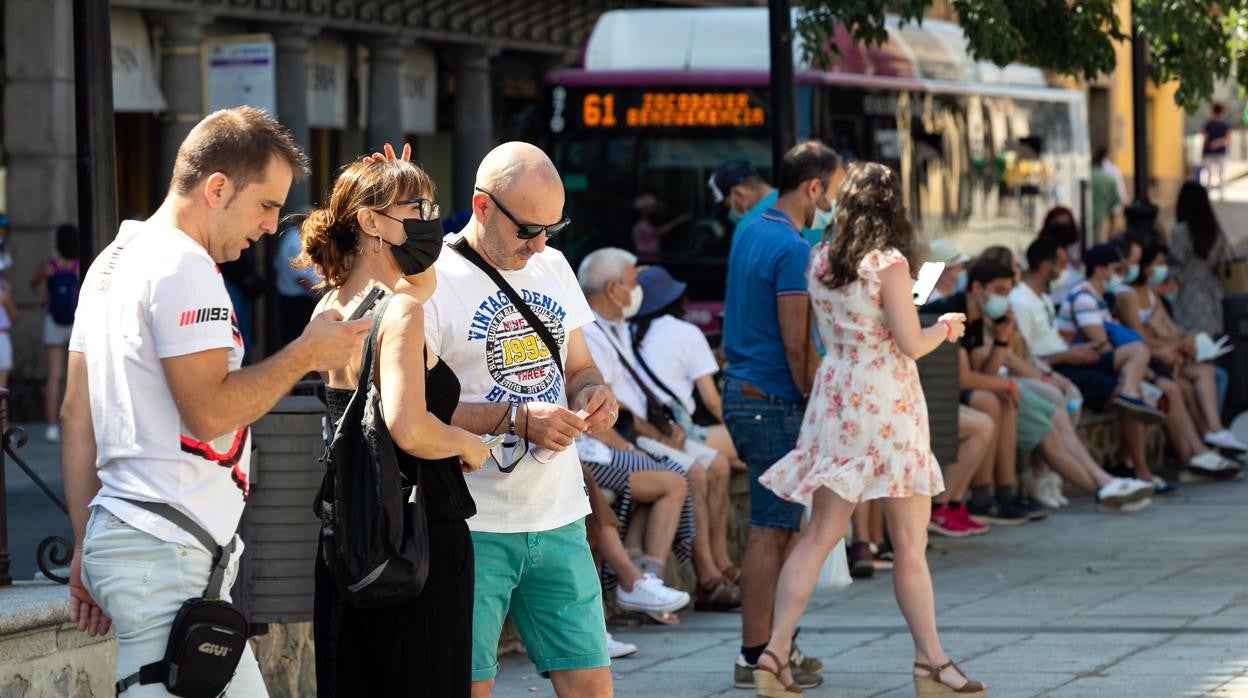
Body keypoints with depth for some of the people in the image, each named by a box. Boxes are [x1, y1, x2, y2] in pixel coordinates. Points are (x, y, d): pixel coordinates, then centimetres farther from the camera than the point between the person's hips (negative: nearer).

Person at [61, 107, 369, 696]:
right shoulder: (184, 267, -12)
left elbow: (75, 416, 20)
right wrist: (308, 354, -7)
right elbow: (209, 411, -19)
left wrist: (86, 545, 21)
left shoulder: (113, 261, 19)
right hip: (168, 554, -10)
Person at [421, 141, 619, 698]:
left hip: (559, 520, 6)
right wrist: (517, 419, -20)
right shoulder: (433, 282, -9)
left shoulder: (553, 269, 14)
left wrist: (593, 393, 1)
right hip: (473, 525, -6)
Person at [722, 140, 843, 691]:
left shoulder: (749, 233, 13)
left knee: (778, 525, 15)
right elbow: (796, 345, -19)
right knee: (771, 531, -5)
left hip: (741, 390, 10)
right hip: (774, 399, -10)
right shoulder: (792, 249, -17)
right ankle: (757, 656, -2)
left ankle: (765, 647, 19)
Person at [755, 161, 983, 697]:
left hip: (835, 402, 6)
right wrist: (946, 326, 7)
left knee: (819, 534, 6)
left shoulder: (819, 262, 6)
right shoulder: (889, 264, -12)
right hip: (887, 407, -6)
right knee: (910, 543, 3)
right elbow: (912, 345, -13)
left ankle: (775, 653, -2)